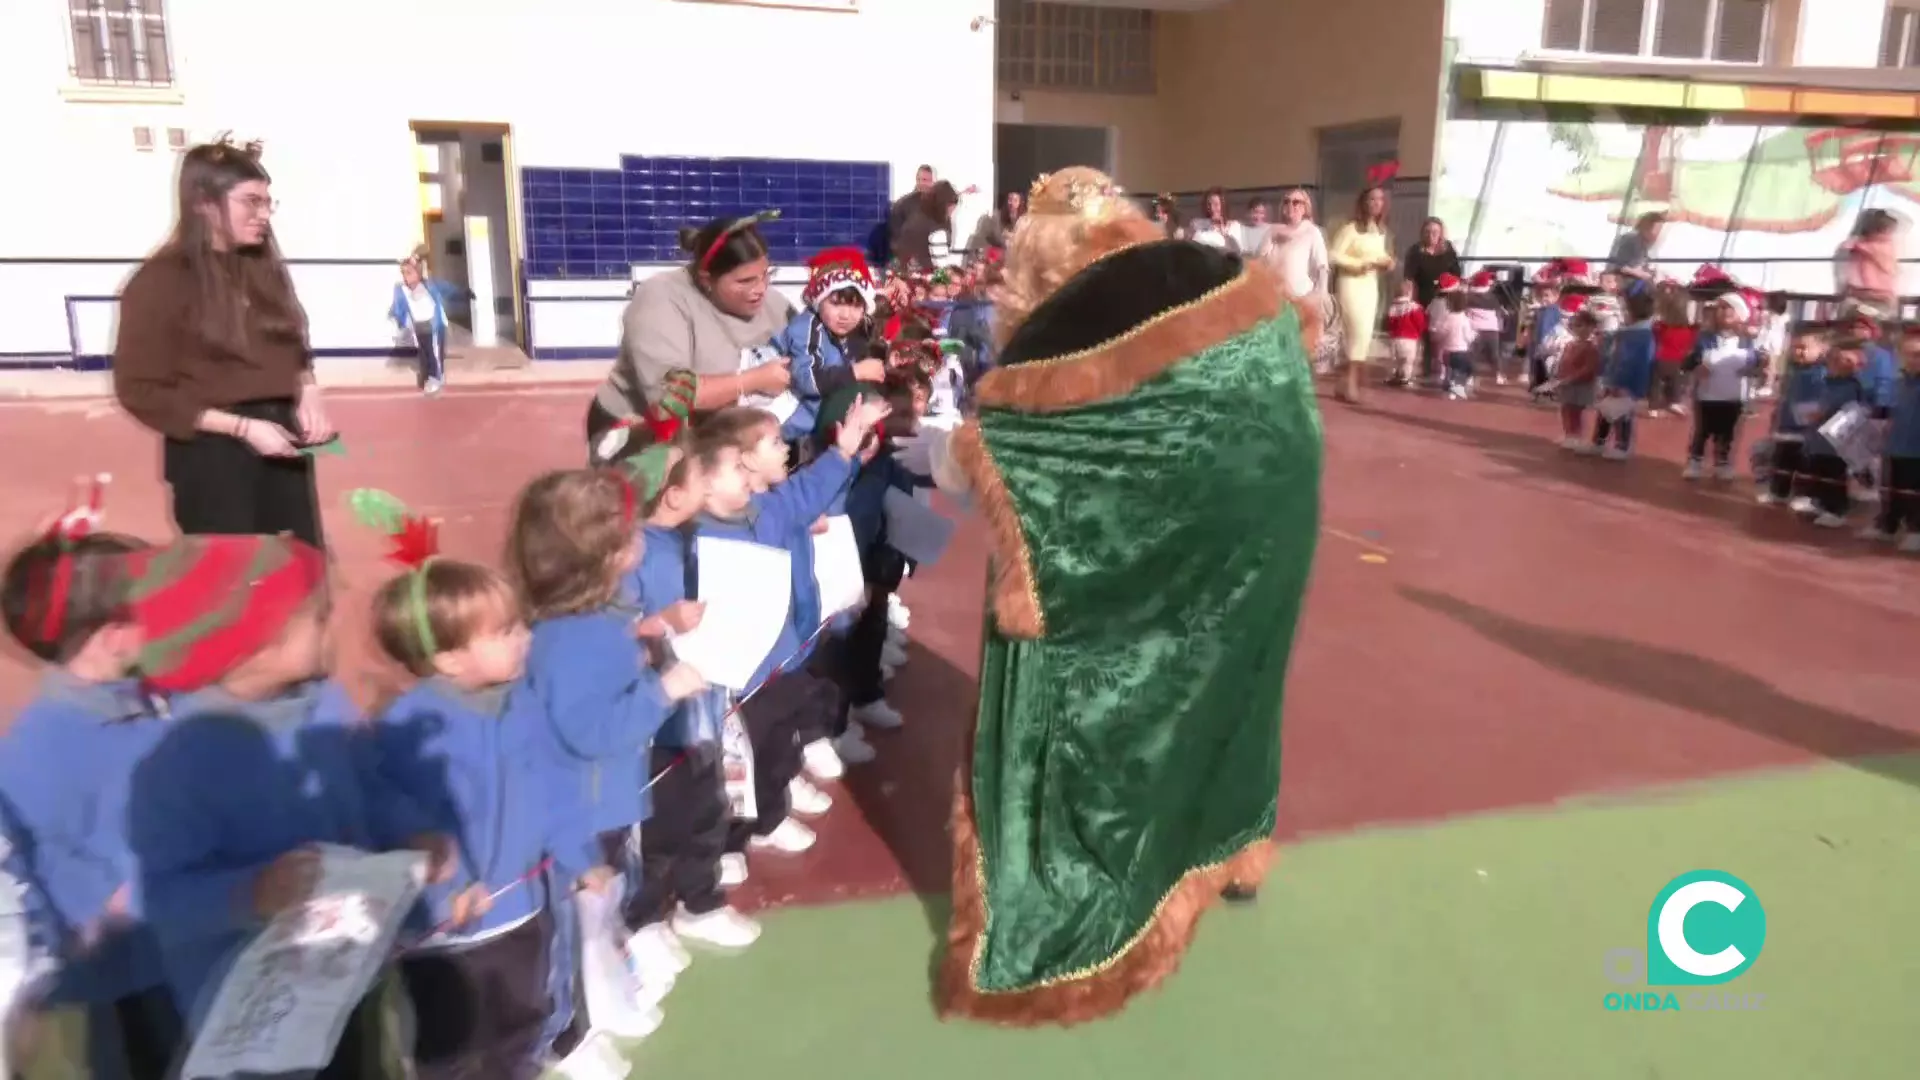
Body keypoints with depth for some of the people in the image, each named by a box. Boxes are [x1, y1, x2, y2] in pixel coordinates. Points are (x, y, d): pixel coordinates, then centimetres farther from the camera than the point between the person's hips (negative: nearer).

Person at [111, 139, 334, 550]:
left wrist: (307, 392, -2)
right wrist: (242, 427, -17)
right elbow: (141, 390, -10)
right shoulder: (160, 281, -9)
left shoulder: (265, 267, 10)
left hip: (282, 442, 6)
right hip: (213, 454, -6)